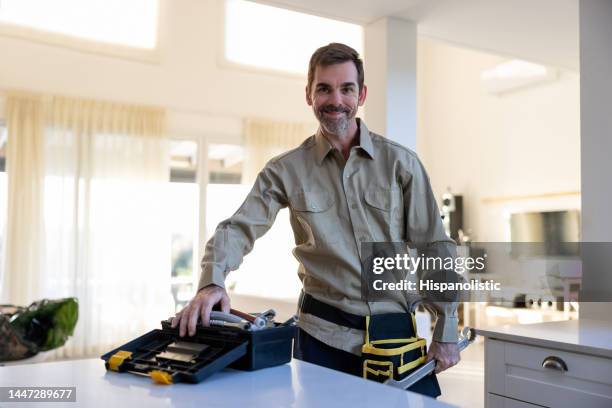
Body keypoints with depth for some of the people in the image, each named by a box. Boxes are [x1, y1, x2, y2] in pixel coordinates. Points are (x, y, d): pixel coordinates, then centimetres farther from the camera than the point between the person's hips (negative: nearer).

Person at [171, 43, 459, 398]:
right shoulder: (286, 170, -1)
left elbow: (435, 248, 0)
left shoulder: (401, 162, -2)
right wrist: (212, 281, -28)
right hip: (325, 336, 0)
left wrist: (446, 332, -2)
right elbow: (238, 228, -7)